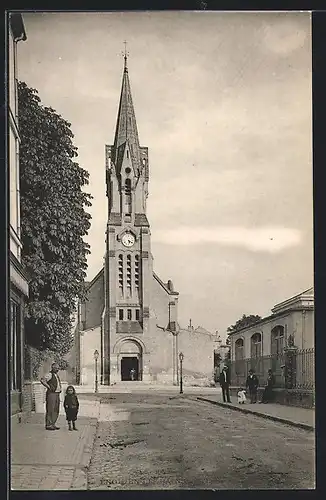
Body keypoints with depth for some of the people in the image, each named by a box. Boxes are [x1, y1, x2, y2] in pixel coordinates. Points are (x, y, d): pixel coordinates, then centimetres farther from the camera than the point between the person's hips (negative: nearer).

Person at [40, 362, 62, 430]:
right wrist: (49, 387, -21)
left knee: (56, 410, 10)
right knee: (50, 410, -8)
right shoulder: (50, 375, -10)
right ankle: (48, 425, -6)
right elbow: (42, 380, -25)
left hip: (57, 394, 9)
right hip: (51, 394, -9)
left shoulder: (57, 375, 18)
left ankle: (53, 424, 17)